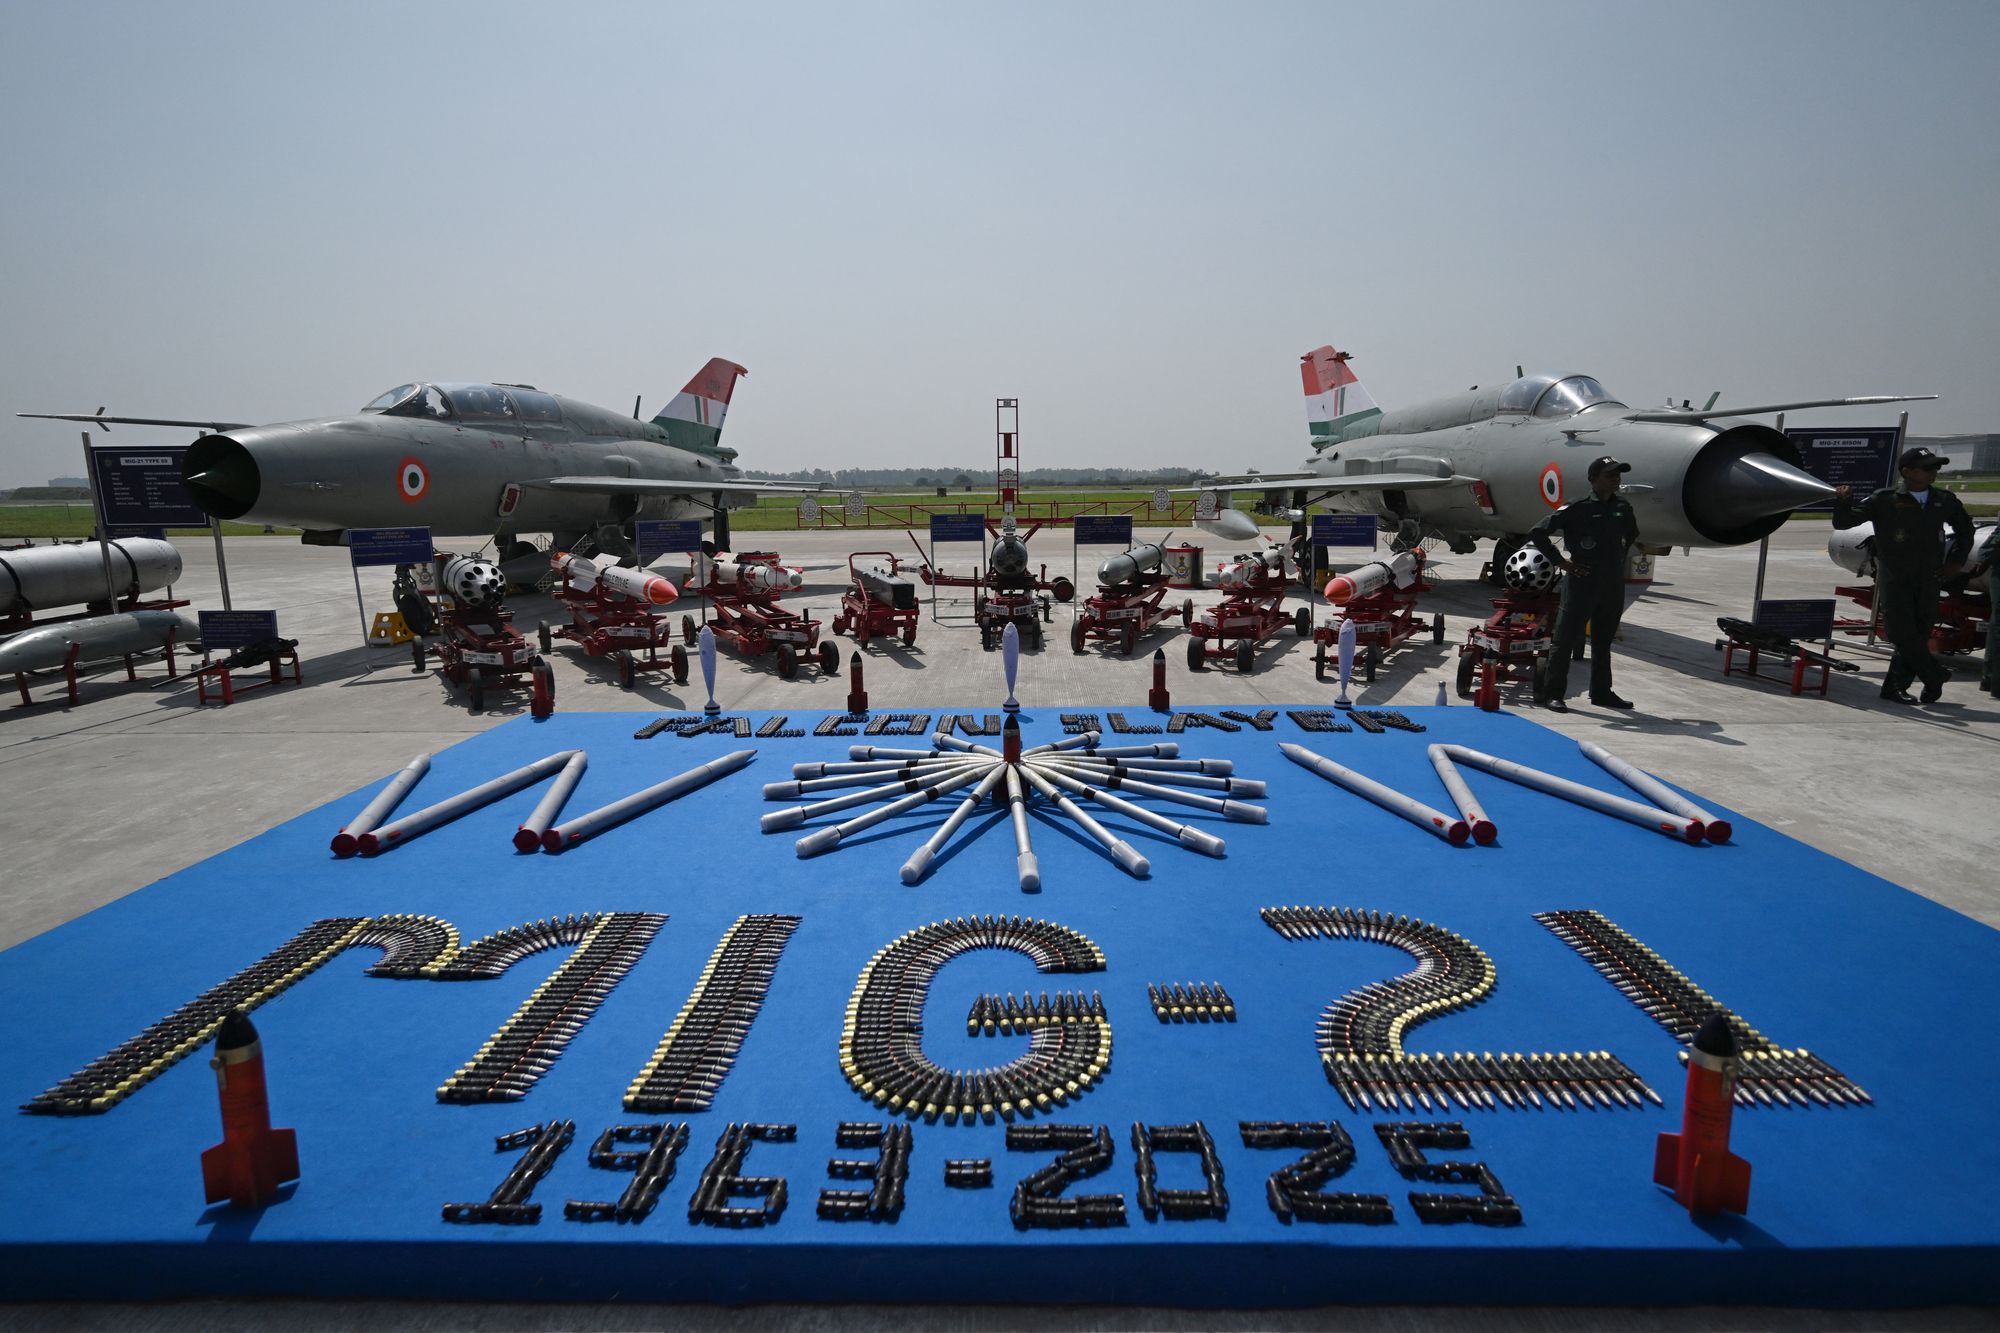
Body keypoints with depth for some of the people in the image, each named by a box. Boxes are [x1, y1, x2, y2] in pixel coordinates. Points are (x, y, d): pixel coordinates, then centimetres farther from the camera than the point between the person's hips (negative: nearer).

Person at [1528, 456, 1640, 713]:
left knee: (1603, 641, 15)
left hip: (1613, 586, 7)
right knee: (1566, 638, -4)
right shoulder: (1576, 509, -10)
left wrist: (1620, 560, 17)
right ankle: (1551, 693, 0)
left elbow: (1632, 534, 31)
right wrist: (1561, 561, -11)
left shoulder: (1622, 508, 10)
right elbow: (1537, 532, -13)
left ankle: (1601, 691, 26)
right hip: (1582, 583, -6)